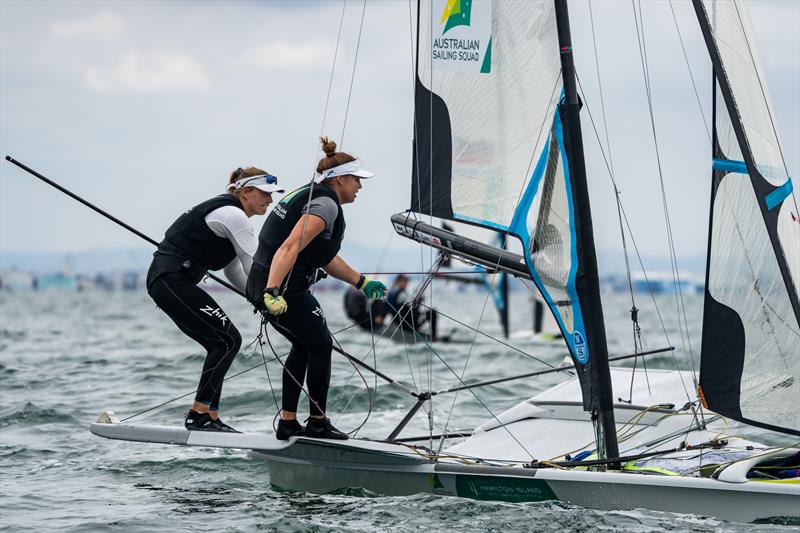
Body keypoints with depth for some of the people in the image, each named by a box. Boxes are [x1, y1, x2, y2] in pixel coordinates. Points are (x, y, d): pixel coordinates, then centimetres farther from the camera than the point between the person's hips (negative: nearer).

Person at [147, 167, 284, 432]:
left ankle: (210, 417, 11)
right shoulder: (233, 215, -11)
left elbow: (235, 271, 26)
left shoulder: (227, 213, 21)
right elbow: (256, 268, -13)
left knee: (221, 345, 11)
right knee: (228, 340, -12)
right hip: (172, 280, -10)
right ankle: (199, 414, -13)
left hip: (166, 280, 10)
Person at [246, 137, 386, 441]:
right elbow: (290, 248, -27)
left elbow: (326, 258, 28)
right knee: (321, 346, 8)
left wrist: (362, 283, 32)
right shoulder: (326, 204, -14)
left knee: (304, 346, 23)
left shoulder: (310, 196, 19)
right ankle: (318, 423, 18)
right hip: (283, 289, -10)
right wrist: (272, 292, -36)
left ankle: (288, 423, 25)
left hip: (261, 284, 10)